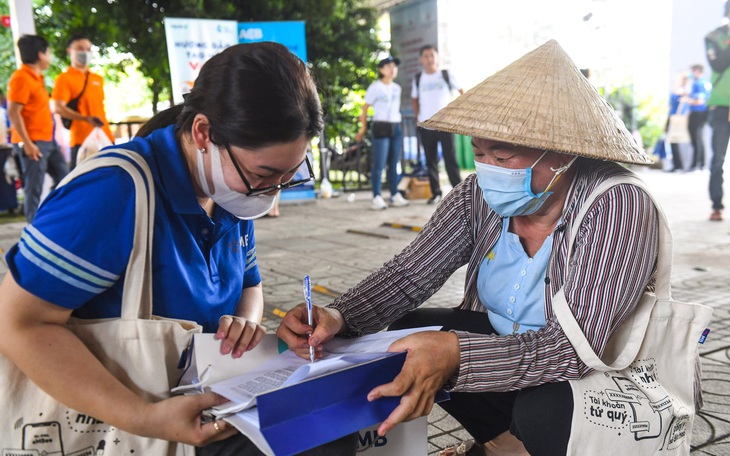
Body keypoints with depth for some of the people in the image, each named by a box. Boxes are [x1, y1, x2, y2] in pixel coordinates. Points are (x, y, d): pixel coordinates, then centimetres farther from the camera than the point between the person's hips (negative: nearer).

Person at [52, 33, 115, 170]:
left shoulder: (98, 79, 18)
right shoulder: (64, 79, -1)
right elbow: (58, 108, -12)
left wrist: (106, 129, 17)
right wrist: (85, 119, -25)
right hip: (82, 140, -6)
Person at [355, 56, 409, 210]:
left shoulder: (397, 88, 14)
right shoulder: (375, 87, -4)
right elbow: (365, 108, -2)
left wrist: (396, 120, 14)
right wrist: (363, 128, -2)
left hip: (396, 127, 6)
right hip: (381, 127, -6)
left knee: (394, 164, 8)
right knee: (379, 164, -7)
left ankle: (395, 196, 13)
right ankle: (376, 198, -5)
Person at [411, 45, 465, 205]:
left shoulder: (446, 75, 1)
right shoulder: (418, 78, 9)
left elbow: (462, 91, 8)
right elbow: (414, 99, 21)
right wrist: (418, 116, 10)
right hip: (425, 126, 3)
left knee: (451, 160, -6)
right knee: (431, 161, 6)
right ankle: (436, 193, 14)